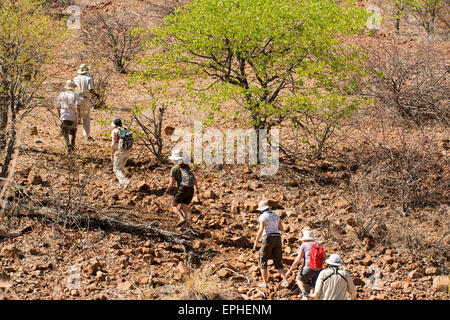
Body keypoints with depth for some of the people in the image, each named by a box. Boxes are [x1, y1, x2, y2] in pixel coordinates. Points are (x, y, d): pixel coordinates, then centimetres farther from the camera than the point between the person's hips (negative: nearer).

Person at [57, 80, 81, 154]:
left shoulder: (61, 95, 2)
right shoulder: (75, 95, -5)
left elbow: (58, 107, 8)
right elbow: (77, 107, -15)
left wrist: (59, 115, 26)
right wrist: (79, 118, -15)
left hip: (64, 117, 0)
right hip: (73, 117, 0)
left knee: (65, 134, 1)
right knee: (73, 132, 21)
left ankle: (67, 148, -15)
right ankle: (72, 146, 30)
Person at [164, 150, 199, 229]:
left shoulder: (174, 169, -1)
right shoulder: (187, 167, 17)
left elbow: (171, 183, -5)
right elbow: (195, 179, 14)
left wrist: (166, 191, 11)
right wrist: (197, 190, 26)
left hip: (182, 189, -6)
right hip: (191, 190, 6)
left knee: (174, 205, 10)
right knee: (183, 209, 11)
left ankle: (182, 218, -15)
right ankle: (185, 225, -8)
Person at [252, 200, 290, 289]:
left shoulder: (263, 216, -5)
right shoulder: (276, 216, 15)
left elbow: (261, 230, -16)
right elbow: (281, 228, 20)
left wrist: (256, 242, -12)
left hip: (268, 239, -6)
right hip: (277, 239, 6)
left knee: (263, 261, 9)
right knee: (278, 263, 11)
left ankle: (265, 283, 7)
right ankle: (285, 281, -5)